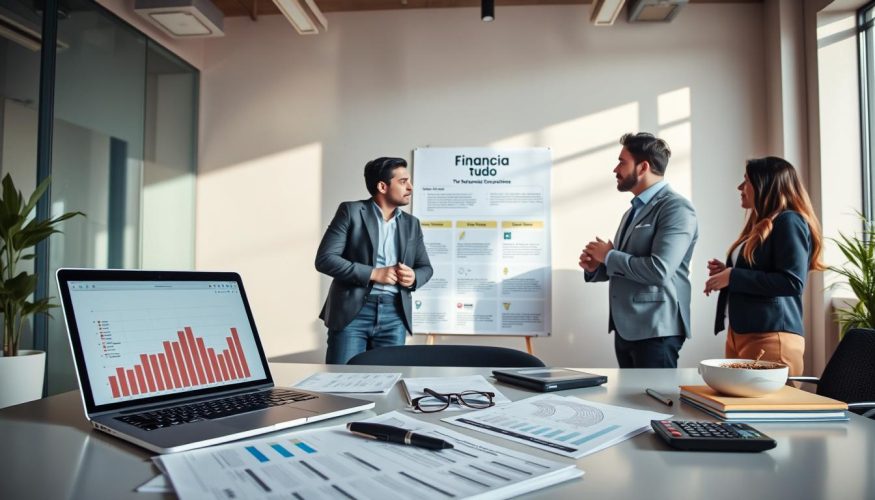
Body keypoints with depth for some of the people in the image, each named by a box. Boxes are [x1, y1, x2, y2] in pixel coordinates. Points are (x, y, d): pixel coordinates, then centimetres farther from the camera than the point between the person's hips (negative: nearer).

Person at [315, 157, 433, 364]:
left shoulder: (411, 223, 14)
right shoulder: (351, 211, -1)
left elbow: (425, 267, 20)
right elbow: (324, 259, -8)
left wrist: (413, 277, -5)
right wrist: (373, 273, -15)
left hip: (394, 315, 4)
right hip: (353, 311, -4)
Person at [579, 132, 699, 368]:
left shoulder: (676, 208, -12)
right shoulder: (633, 211, 15)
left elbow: (659, 270, -24)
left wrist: (609, 255, -12)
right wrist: (595, 267, 2)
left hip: (655, 331, -8)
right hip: (625, 328, 9)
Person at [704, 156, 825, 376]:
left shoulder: (789, 221, -7)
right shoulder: (760, 226, 19)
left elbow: (792, 282, -18)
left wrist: (733, 277, -15)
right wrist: (726, 272, 6)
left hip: (771, 336, -9)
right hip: (739, 333, 9)